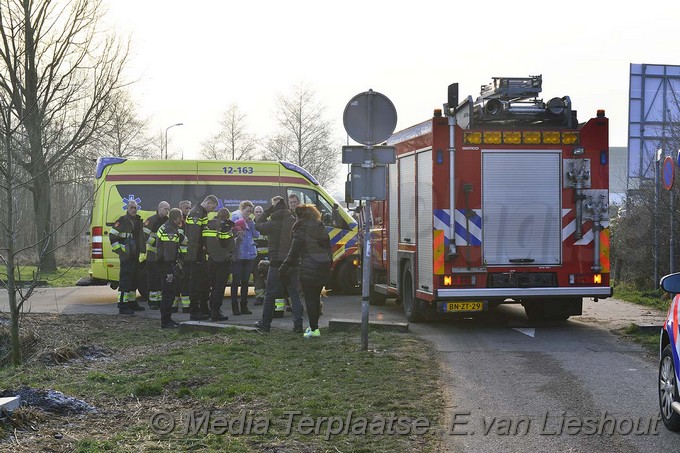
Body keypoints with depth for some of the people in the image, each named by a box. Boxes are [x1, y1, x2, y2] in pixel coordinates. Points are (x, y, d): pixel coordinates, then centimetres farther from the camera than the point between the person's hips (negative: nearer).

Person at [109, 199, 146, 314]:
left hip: (135, 255, 9)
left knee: (133, 279, 16)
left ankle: (132, 302, 27)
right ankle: (123, 306, -13)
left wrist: (141, 249, 22)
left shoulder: (138, 220, 15)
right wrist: (118, 249, -14)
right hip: (126, 255, -9)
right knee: (125, 280, -11)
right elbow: (112, 235, -12)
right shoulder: (122, 220, -10)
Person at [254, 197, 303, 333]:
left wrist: (266, 212, 6)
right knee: (294, 293, 8)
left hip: (277, 262, -4)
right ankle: (298, 324, 2)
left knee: (270, 294, 6)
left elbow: (258, 225, 5)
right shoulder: (295, 222, 1)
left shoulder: (272, 223, -12)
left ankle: (265, 323, 12)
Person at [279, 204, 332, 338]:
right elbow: (328, 248, 16)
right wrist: (329, 264, 24)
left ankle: (314, 329, -3)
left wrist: (283, 269, 0)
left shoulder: (301, 230, -9)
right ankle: (314, 325, 24)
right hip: (324, 267, 7)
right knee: (316, 297, 17)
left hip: (309, 269, -7)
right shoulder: (321, 229, 12)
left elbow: (293, 253, -8)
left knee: (310, 299, -1)